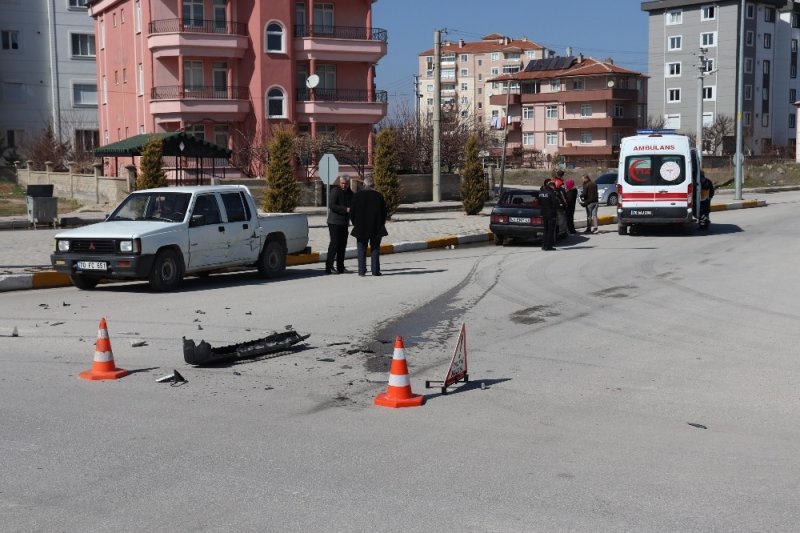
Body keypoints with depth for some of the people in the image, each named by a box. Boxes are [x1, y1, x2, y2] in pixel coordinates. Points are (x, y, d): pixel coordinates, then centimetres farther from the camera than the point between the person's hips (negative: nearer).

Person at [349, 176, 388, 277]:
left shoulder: (357, 196, -5)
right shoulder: (379, 196, -3)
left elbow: (352, 212, -2)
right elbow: (384, 212, 1)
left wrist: (355, 223, 11)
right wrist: (380, 224, 13)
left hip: (361, 228, -1)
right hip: (376, 228, 1)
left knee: (362, 250, 6)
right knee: (375, 249, 7)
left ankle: (362, 271, 3)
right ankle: (375, 270, 5)